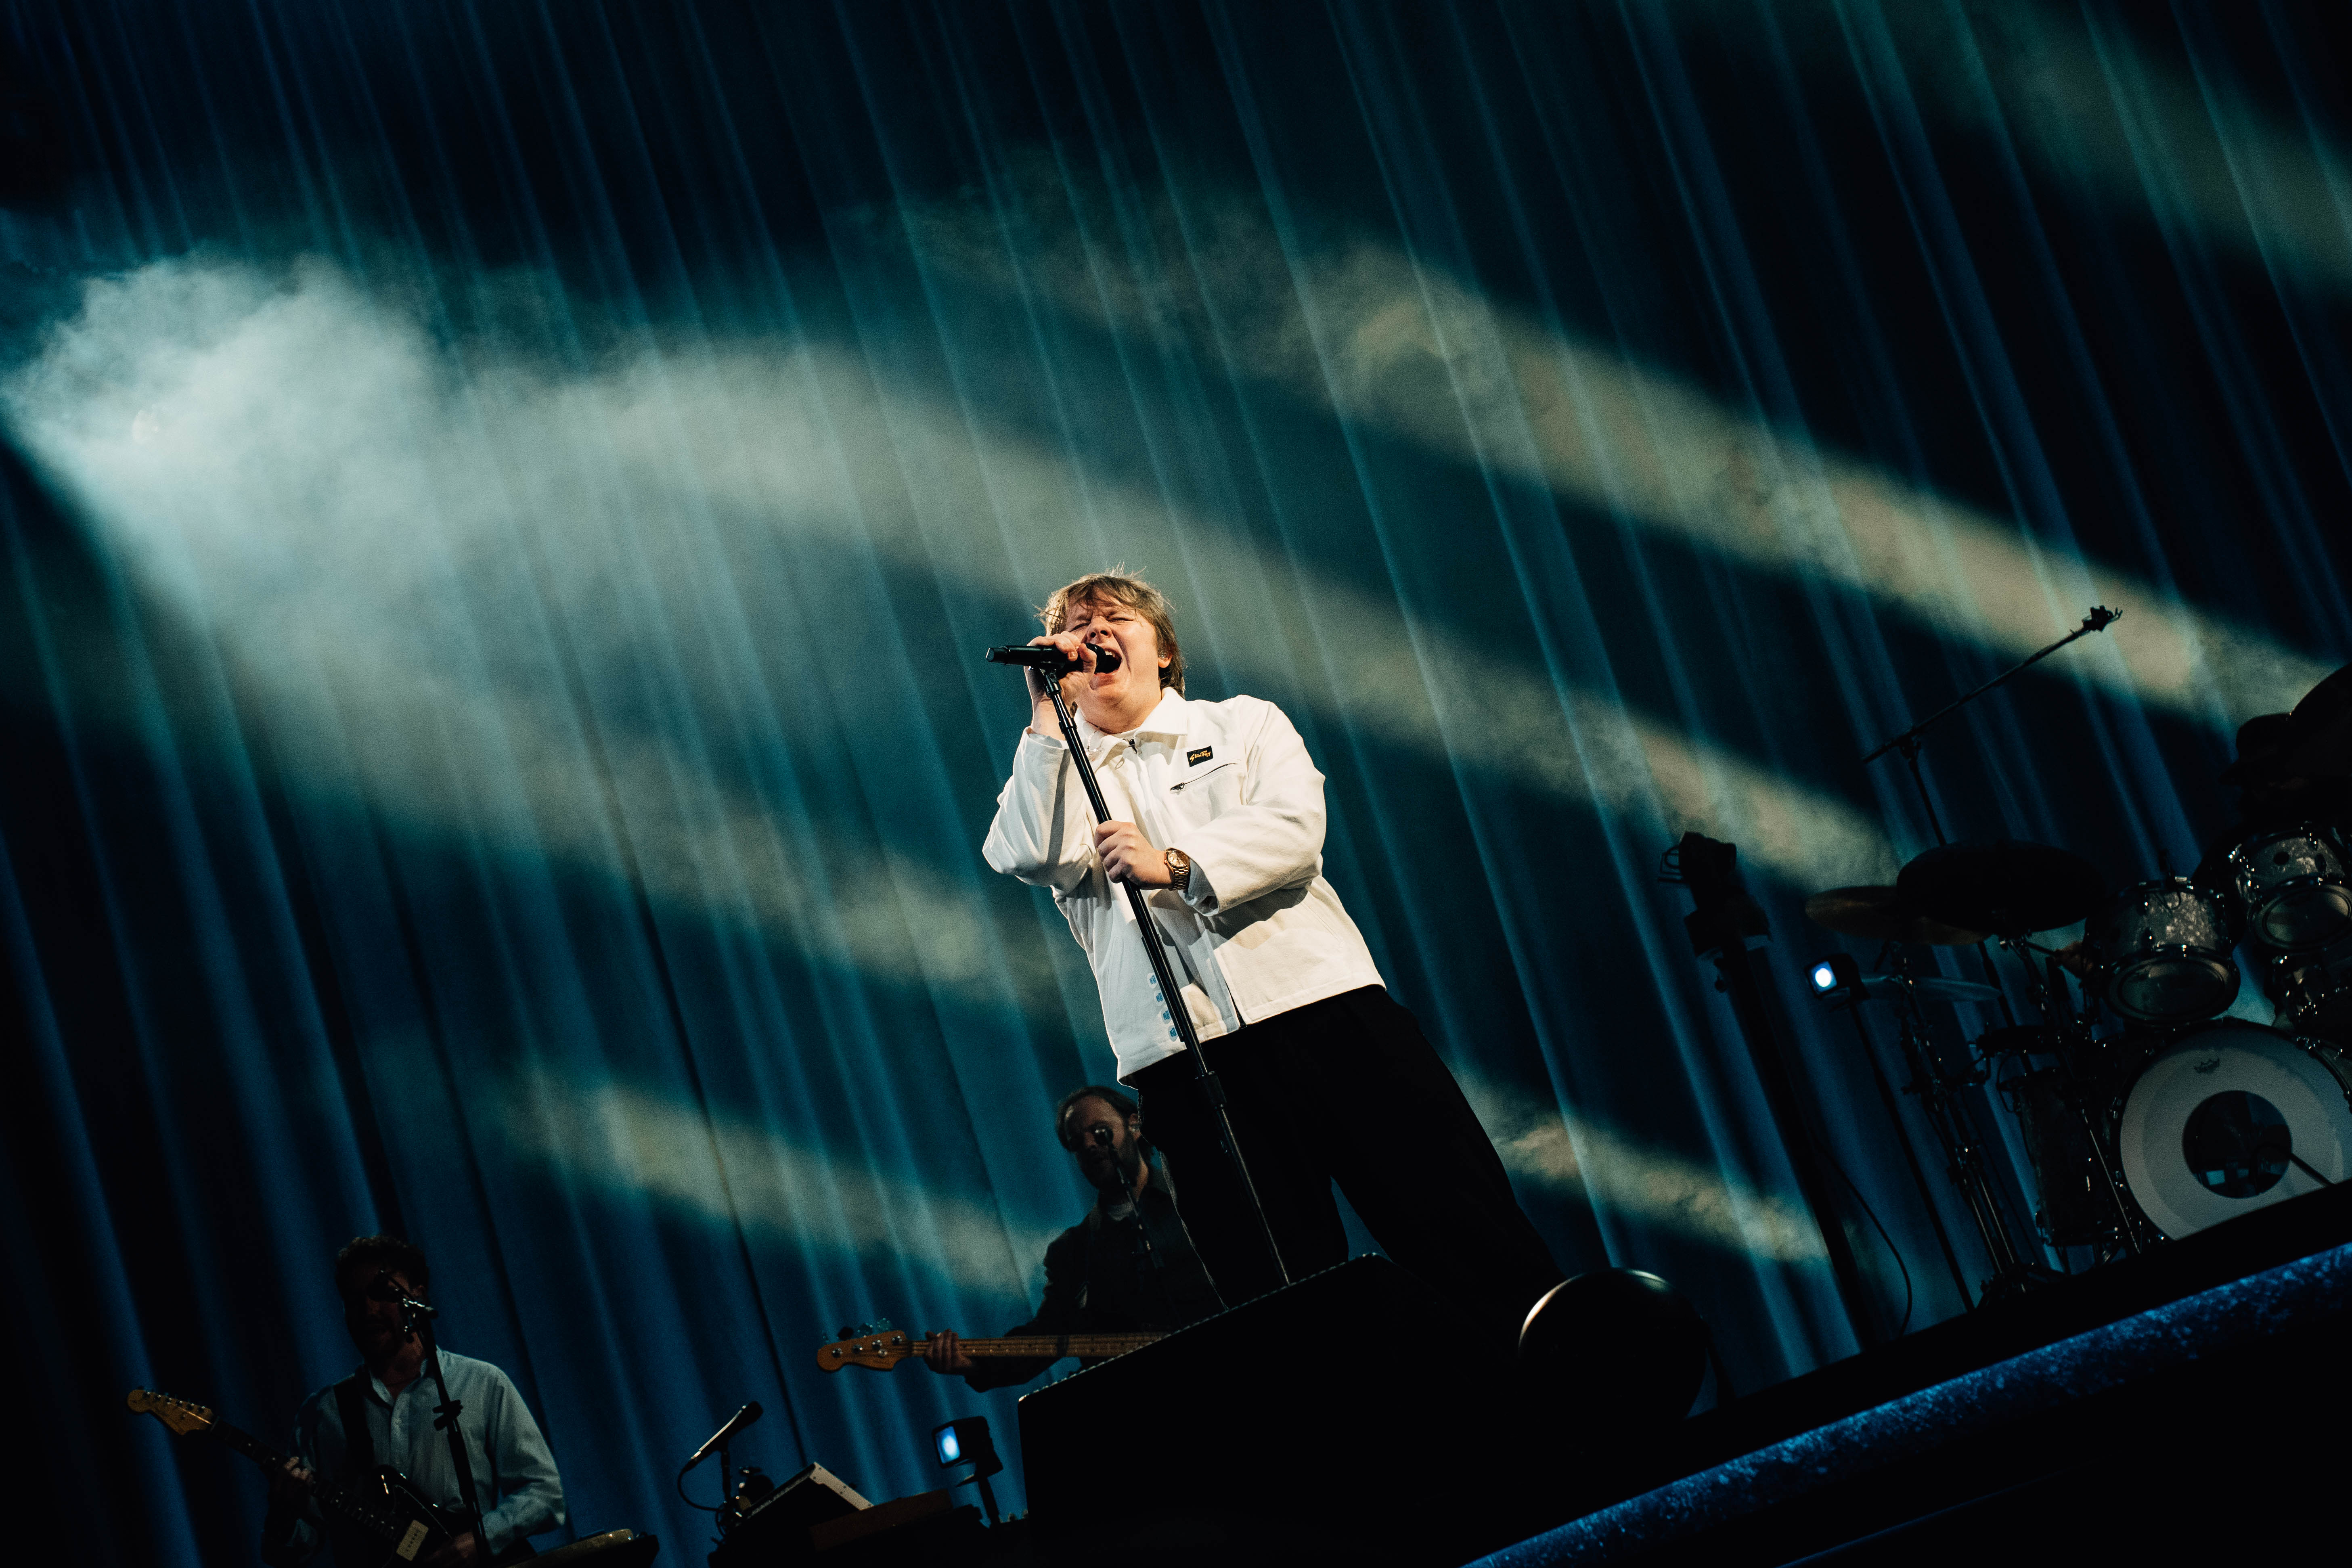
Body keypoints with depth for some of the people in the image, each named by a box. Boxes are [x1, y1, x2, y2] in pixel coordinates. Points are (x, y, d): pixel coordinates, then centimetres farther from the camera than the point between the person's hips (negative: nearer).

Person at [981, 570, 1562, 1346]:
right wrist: (1047, 712, 1)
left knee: (1469, 1236, -7)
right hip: (1179, 1054, 0)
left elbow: (1294, 829, -1)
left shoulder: (1244, 723, 19)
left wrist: (1172, 865, -15)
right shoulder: (1053, 778, 21)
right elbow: (1036, 857, -3)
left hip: (1321, 1003, 0)